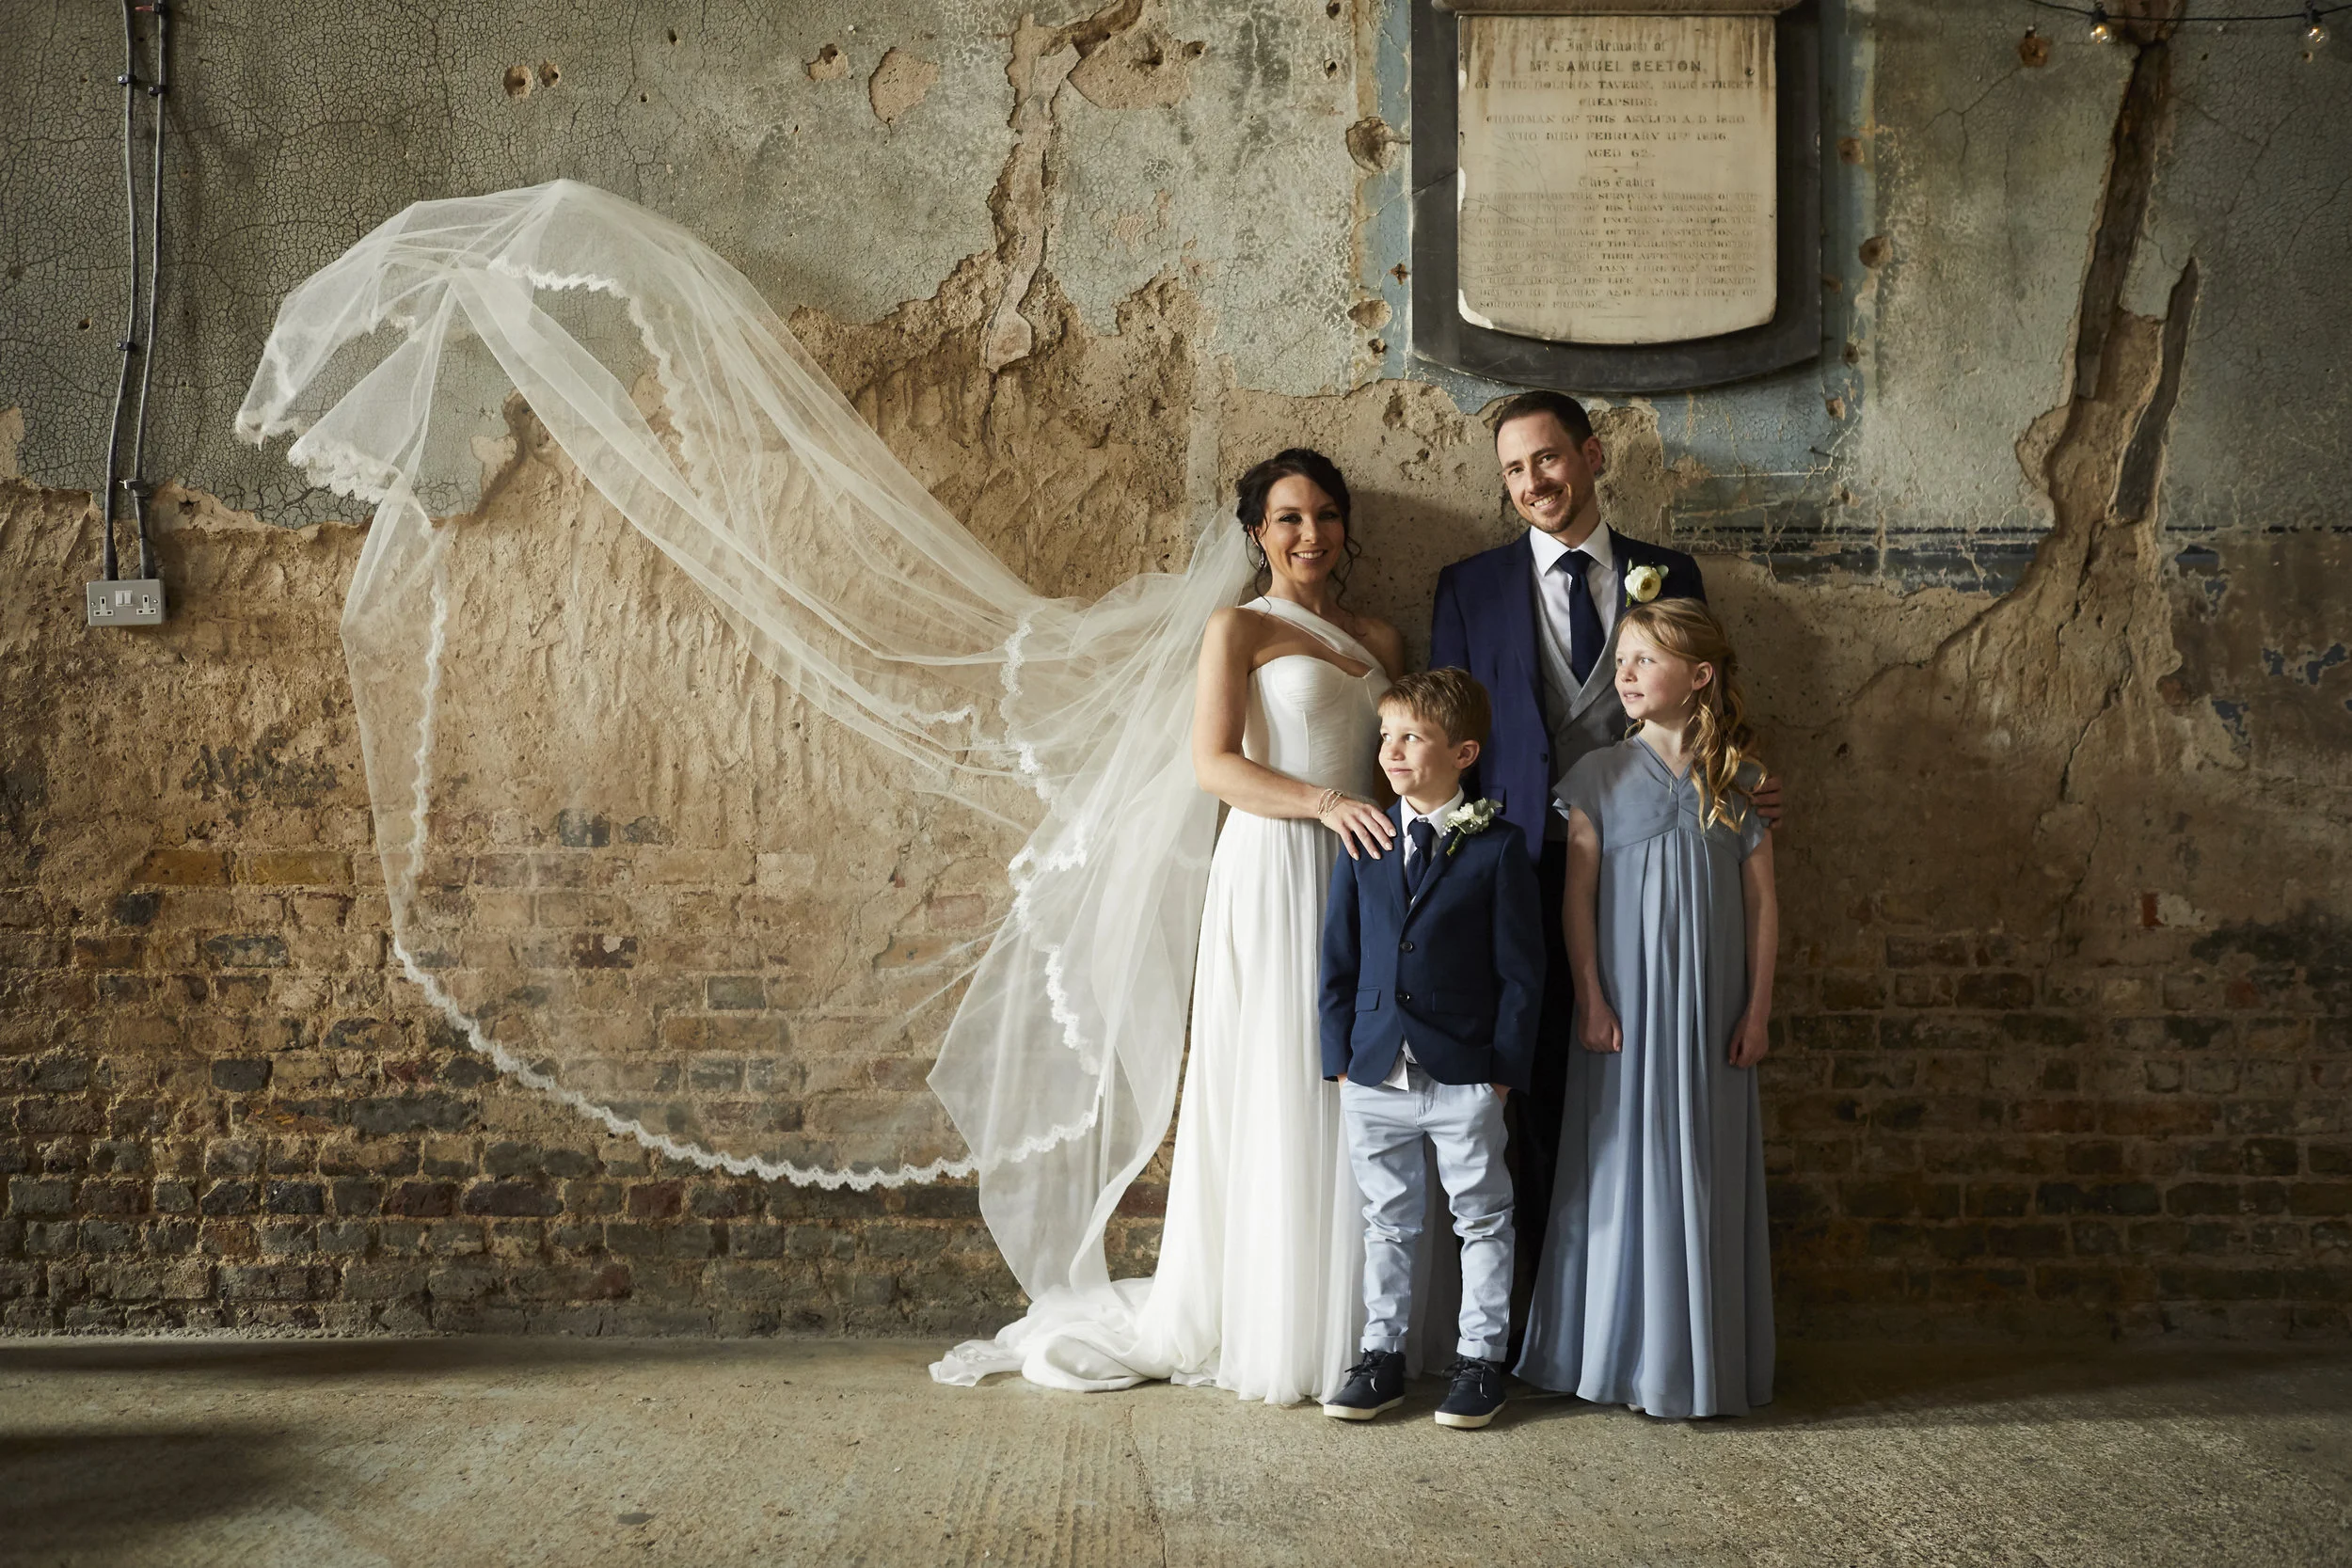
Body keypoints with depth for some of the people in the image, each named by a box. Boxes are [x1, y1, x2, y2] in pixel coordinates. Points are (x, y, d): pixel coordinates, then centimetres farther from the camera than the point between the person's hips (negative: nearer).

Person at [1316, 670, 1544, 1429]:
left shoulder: (1497, 848, -5)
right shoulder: (1363, 846, 5)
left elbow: (1521, 969, -5)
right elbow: (1339, 960, 7)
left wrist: (1504, 1068, -9)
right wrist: (1341, 1057, 1)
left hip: (1465, 1079, -3)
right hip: (1375, 1075, 3)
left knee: (1481, 1221, 9)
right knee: (1386, 1222, 14)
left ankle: (1480, 1359, 22)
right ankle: (1382, 1356, 25)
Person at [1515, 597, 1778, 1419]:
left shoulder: (1739, 780, 3)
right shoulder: (1602, 775, 0)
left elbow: (1762, 899, 5)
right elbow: (1579, 895, -1)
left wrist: (1758, 1006, 0)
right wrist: (1591, 1001, -7)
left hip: (1710, 1004, 1)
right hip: (1627, 1000, -1)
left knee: (1707, 1172, 5)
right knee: (1625, 1162, 2)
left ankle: (1703, 1359, 16)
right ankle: (1623, 1352, 14)